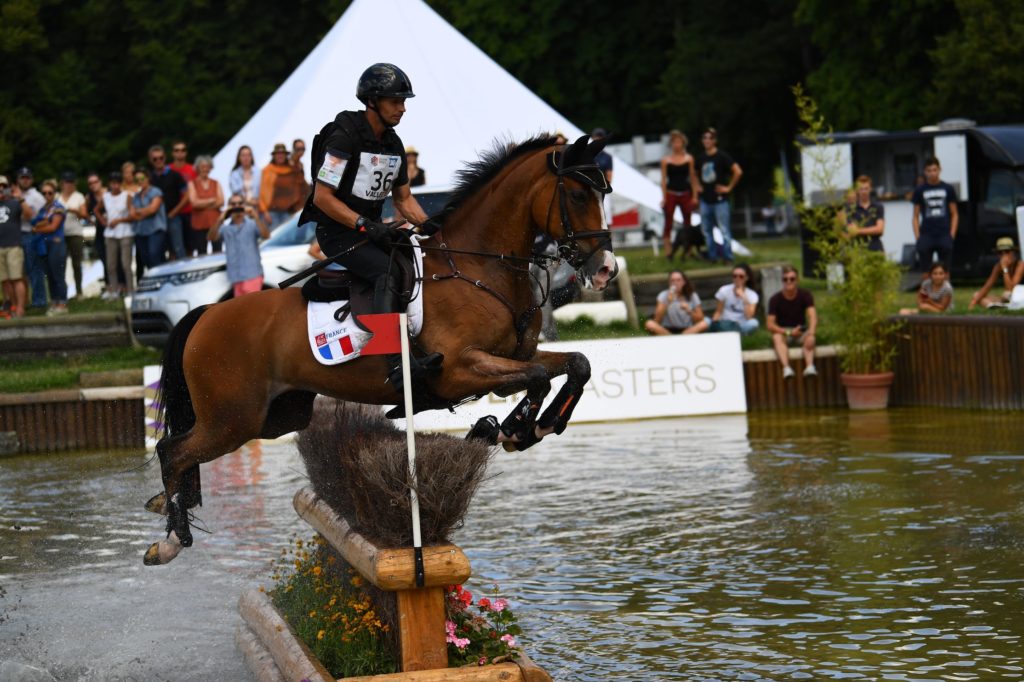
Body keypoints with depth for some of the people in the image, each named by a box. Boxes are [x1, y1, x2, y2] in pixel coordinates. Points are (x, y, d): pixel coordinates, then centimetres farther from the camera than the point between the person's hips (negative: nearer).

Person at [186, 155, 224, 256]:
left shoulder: (216, 184, 13)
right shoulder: (192, 184, 6)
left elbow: (221, 202, 0)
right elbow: (194, 202, -7)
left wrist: (202, 203, -7)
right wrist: (212, 200, -2)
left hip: (215, 222, 2)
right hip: (199, 224, -2)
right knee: (201, 254, 0)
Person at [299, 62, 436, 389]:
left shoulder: (393, 144, 10)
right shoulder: (344, 137, -16)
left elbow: (404, 199, 18)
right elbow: (322, 197, -18)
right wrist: (365, 225, -24)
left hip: (371, 228, 9)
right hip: (337, 232, -9)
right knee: (389, 271, -31)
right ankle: (396, 364, -44)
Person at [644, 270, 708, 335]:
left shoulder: (692, 296, 1)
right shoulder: (664, 295, -2)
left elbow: (700, 319, -2)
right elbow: (657, 320, -12)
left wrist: (689, 311, -20)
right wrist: (667, 302, -22)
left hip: (688, 330, 1)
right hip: (667, 330, -1)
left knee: (704, 323, -28)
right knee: (649, 324, -30)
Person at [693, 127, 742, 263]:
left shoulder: (722, 157, -7)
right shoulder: (701, 158, 10)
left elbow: (738, 172, -15)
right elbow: (693, 173, 30)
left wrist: (729, 187, -11)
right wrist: (696, 187, 16)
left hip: (720, 199, -6)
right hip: (705, 200, 6)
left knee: (724, 230, -6)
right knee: (707, 230, 9)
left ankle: (727, 257, -2)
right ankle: (712, 256, 16)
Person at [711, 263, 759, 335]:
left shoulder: (752, 295, -5)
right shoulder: (724, 290, -4)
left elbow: (748, 317, -17)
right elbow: (718, 312, 0)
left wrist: (744, 298, -25)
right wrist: (715, 324, -19)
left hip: (742, 325, 2)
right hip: (725, 324, -1)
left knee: (753, 323, -34)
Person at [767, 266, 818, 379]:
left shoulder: (805, 295, -6)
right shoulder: (775, 300, -8)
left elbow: (813, 316, -20)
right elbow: (770, 325, -13)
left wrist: (811, 333, -40)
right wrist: (788, 332, -27)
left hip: (801, 332, 1)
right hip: (783, 332, -1)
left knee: (810, 339, -33)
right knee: (777, 337, -35)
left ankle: (810, 366, -54)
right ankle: (786, 368, -54)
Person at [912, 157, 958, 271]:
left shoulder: (948, 189, 7)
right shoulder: (919, 190, 7)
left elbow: (954, 214, 9)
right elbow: (916, 216, 8)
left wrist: (952, 234, -2)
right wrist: (917, 237, -2)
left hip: (944, 236, 0)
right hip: (926, 235, 0)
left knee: (945, 271, 3)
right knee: (925, 271, -1)